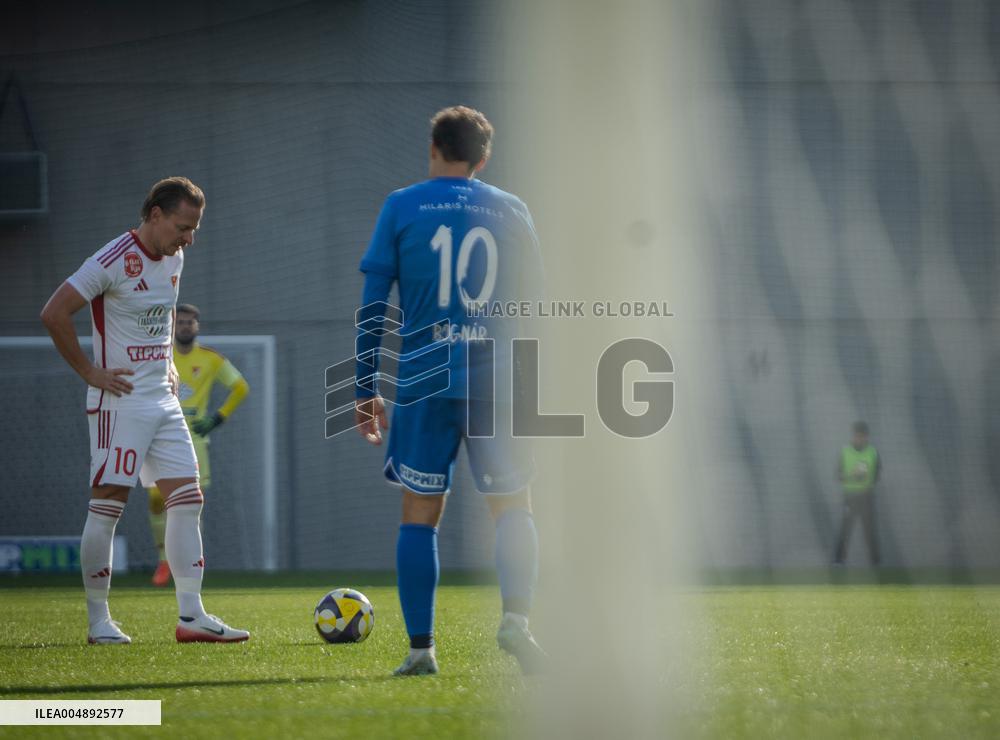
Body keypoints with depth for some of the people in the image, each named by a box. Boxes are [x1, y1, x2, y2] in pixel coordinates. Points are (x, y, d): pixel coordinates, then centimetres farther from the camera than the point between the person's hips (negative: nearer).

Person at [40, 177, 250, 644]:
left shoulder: (173, 259, 11)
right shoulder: (113, 261, -14)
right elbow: (54, 314, -17)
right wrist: (89, 372, -14)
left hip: (163, 400, 8)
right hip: (120, 400, -8)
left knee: (187, 500, 0)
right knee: (108, 504, -5)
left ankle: (191, 615, -1)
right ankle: (98, 621, 2)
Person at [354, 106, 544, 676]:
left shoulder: (403, 207, 5)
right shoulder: (511, 211, 9)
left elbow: (373, 305, 2)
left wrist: (366, 389, 6)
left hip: (425, 383, -1)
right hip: (499, 385, 1)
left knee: (420, 515, 7)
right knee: (513, 508, 7)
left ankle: (421, 647, 2)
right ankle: (516, 619, -16)